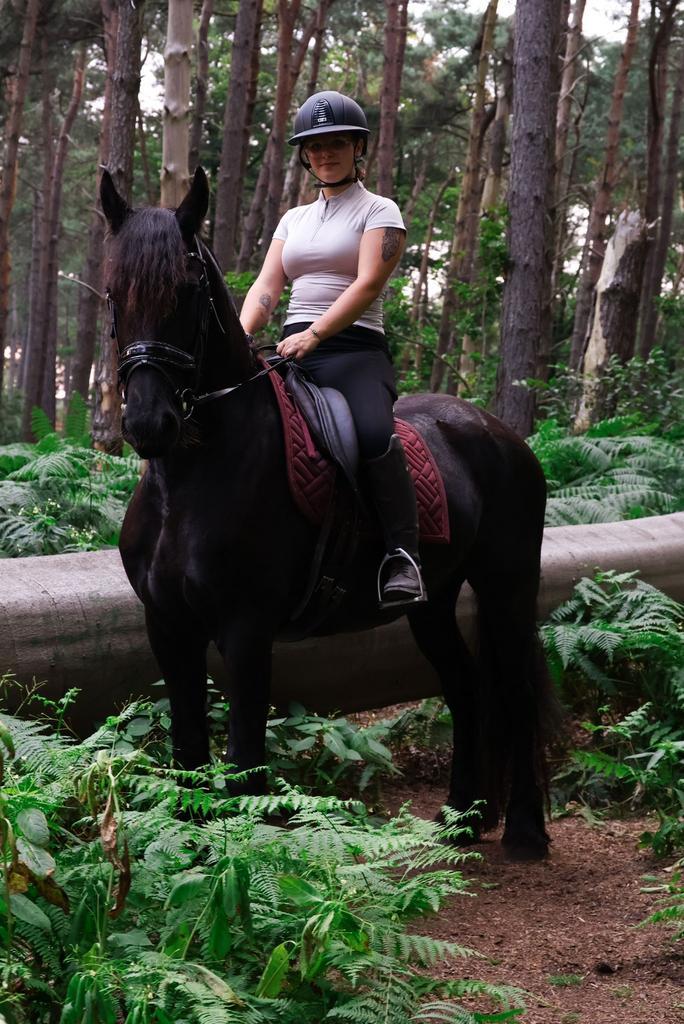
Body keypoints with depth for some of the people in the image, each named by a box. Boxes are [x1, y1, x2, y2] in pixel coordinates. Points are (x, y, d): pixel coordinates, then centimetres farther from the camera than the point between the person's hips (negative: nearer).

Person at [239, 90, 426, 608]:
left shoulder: (379, 212, 6)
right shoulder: (295, 219, 24)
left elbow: (367, 284, -9)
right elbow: (267, 285, 11)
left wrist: (314, 335, -24)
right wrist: (241, 337, -11)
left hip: (354, 351, -6)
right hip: (293, 351, 6)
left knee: (375, 434, -35)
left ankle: (403, 557, -33)